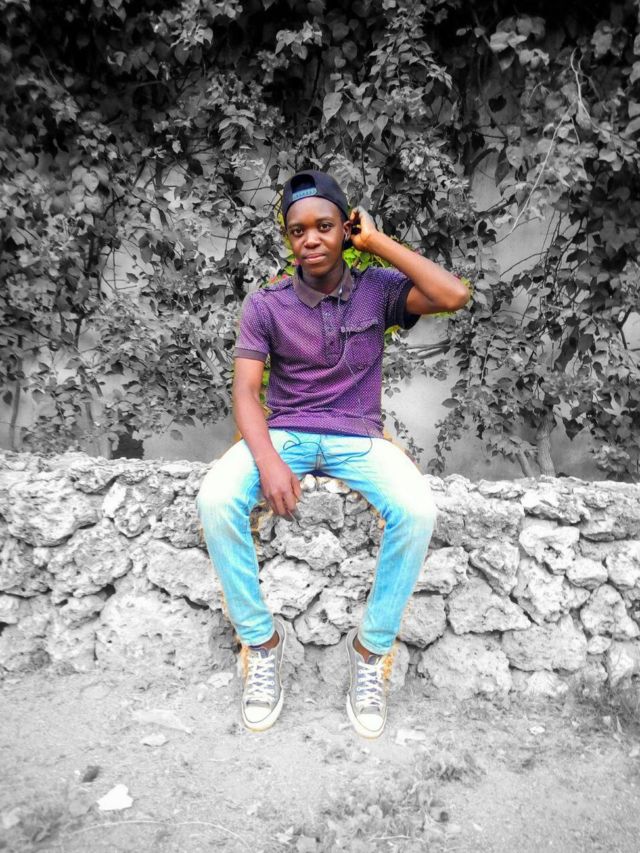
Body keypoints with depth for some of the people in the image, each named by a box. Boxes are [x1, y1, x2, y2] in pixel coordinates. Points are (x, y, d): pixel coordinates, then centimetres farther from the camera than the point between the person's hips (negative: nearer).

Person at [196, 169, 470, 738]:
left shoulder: (378, 290, 3)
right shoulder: (265, 304, 0)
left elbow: (455, 296, -14)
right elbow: (245, 391, -8)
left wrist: (378, 241, -7)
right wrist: (269, 462, -27)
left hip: (358, 437, 0)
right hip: (283, 432, 1)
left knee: (418, 510, -30)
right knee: (215, 500, -29)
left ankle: (372, 647, -7)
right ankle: (261, 639, -7)